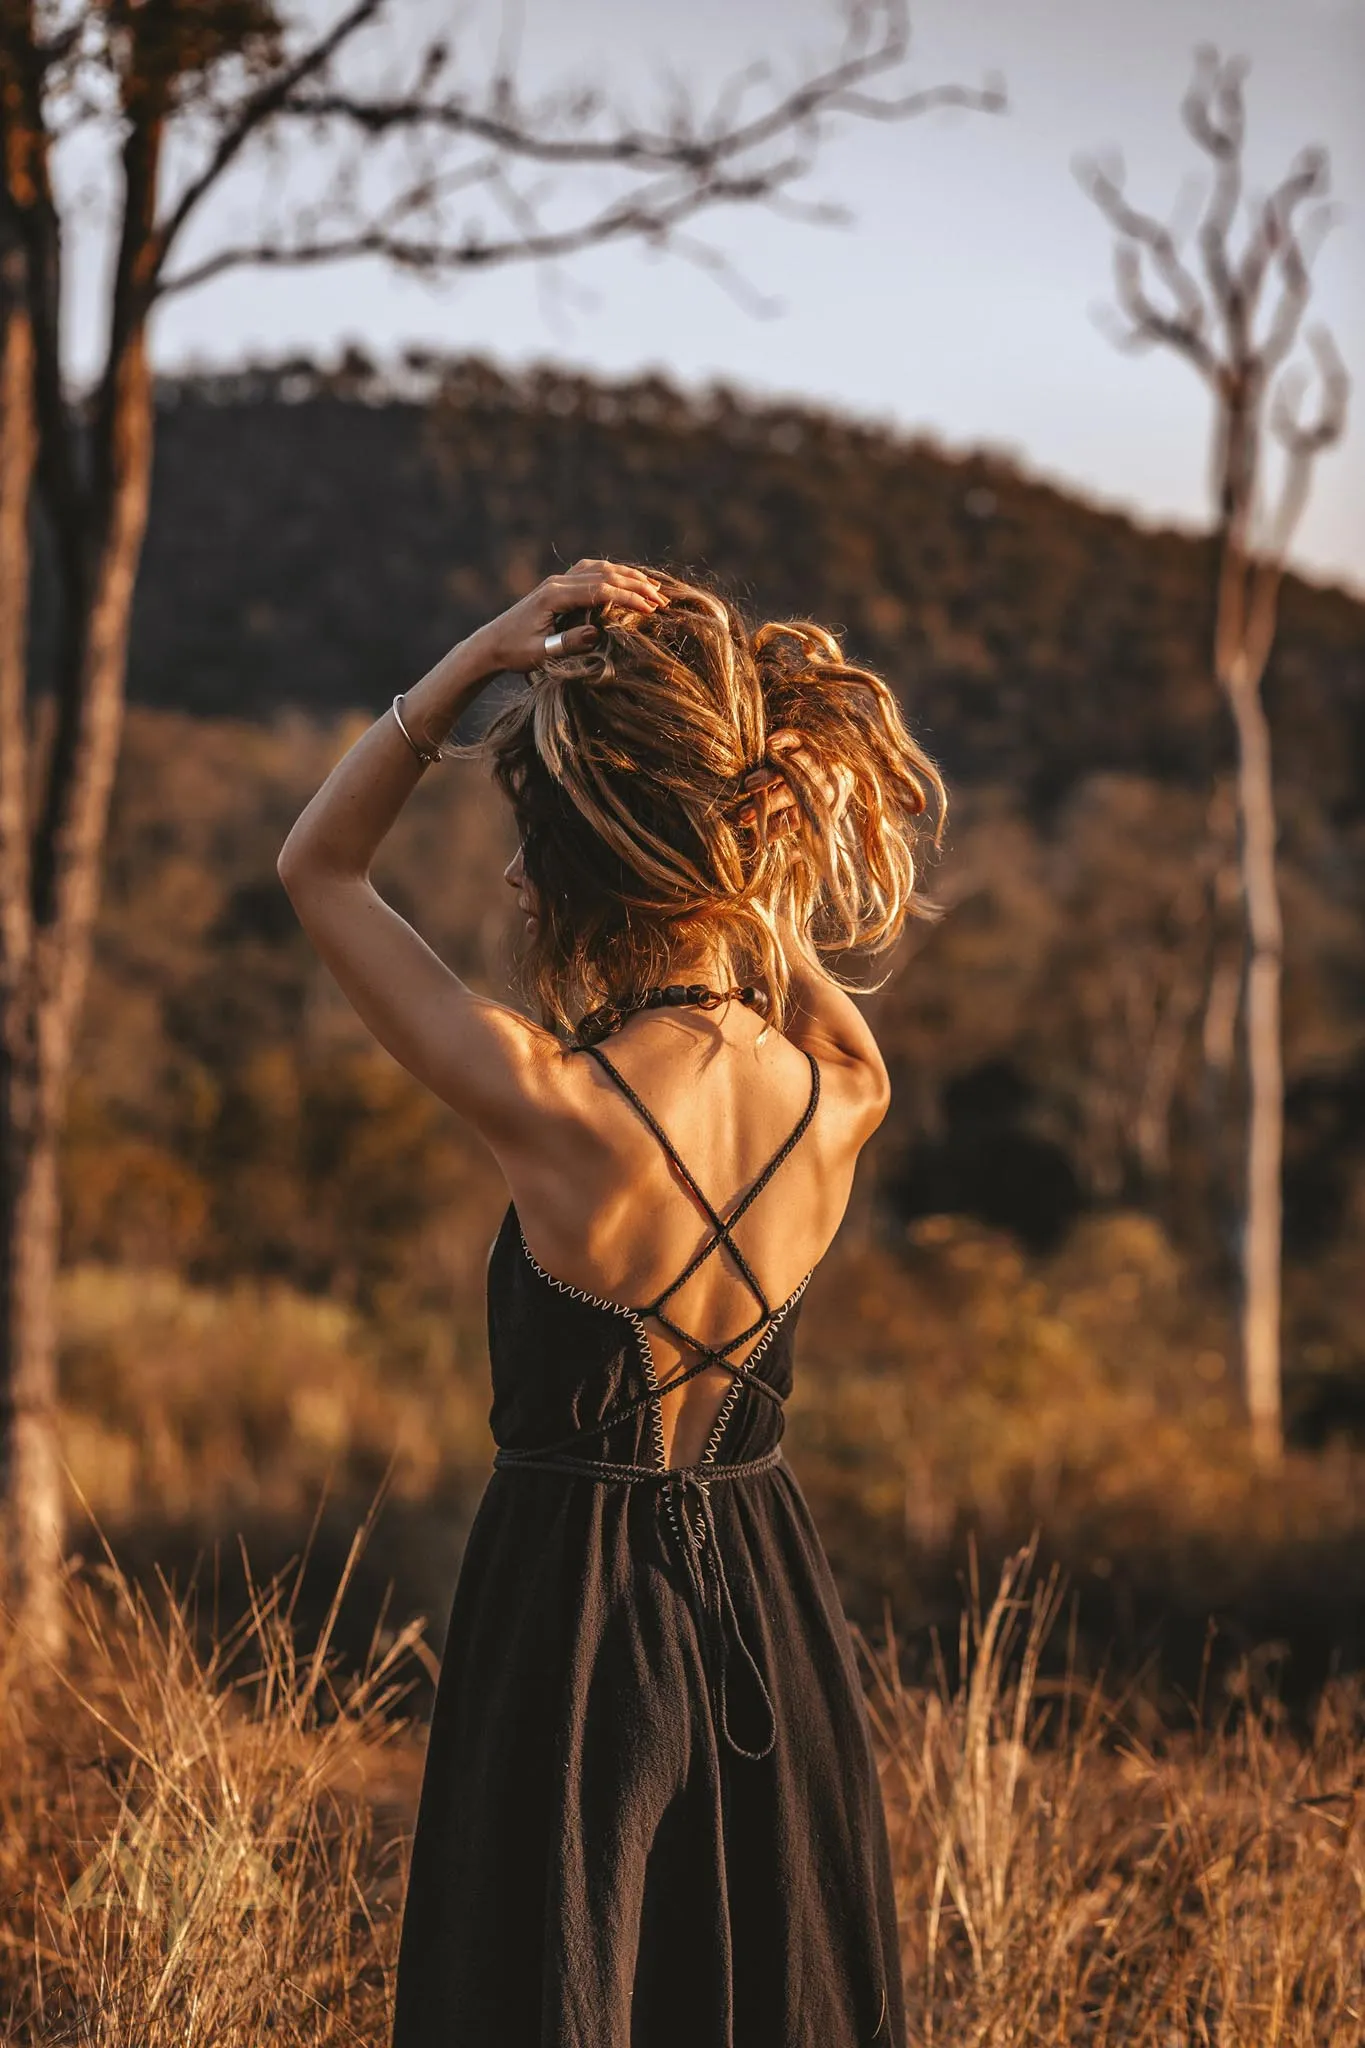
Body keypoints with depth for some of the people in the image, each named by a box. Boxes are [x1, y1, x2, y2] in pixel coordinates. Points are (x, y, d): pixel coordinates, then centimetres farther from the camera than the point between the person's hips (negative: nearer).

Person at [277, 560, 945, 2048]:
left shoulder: (552, 1110, -22)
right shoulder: (842, 1101, -9)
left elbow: (316, 867, -8)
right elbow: (758, 906, 16)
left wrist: (481, 656, -14)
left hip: (573, 1606, -5)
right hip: (769, 1605, 5)